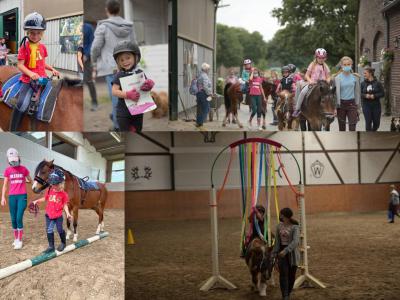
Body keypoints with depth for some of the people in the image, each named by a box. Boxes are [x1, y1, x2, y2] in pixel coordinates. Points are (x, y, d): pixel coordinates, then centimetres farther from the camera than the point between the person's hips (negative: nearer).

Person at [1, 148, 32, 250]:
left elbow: (29, 180, 14)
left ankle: (20, 241, -4)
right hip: (12, 196, 3)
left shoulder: (23, 169, -3)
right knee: (13, 219, 6)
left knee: (19, 218, -11)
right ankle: (16, 239, 20)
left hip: (22, 196, -3)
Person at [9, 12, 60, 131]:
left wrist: (52, 69, 7)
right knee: (22, 105, -25)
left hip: (43, 78, 6)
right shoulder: (24, 47, -7)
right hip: (28, 79, -6)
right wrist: (30, 73, -27)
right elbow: (20, 65, -11)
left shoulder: (43, 47, 10)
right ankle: (12, 129, -14)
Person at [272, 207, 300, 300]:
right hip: (281, 252, 3)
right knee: (283, 273, -11)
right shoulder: (279, 226, 5)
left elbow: (295, 241, -24)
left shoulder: (295, 227, -12)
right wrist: (274, 253, 7)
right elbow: (277, 241, 10)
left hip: (292, 252, -3)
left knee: (291, 274, 5)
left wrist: (286, 251, -34)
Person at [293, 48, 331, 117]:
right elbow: (307, 75, 4)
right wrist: (310, 81, -15)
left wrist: (327, 81, -11)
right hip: (312, 83, -2)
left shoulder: (325, 67, 10)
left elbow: (328, 77, 11)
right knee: (303, 92, -27)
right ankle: (297, 109, -18)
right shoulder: (312, 65, 6)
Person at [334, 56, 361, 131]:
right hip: (341, 103, -1)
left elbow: (357, 91, 8)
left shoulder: (355, 77, 3)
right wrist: (338, 104, -15)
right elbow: (337, 91, -9)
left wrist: (357, 104, 7)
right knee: (342, 126, 9)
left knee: (352, 125, -10)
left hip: (351, 103, 1)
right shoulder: (338, 77, -4)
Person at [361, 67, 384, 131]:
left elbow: (382, 93, -2)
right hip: (366, 106, 0)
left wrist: (374, 96, -17)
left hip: (376, 105, 0)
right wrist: (365, 95, -16)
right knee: (368, 122, -3)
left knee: (376, 123, 7)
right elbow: (360, 94, 3)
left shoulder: (377, 83, -3)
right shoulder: (363, 84, 2)